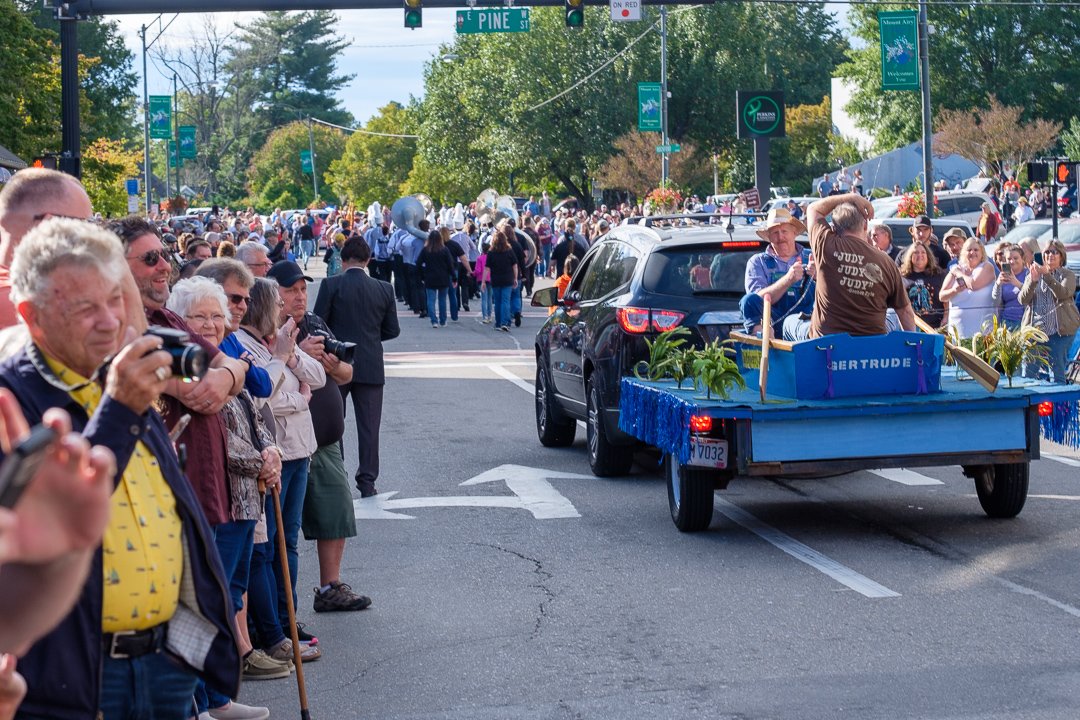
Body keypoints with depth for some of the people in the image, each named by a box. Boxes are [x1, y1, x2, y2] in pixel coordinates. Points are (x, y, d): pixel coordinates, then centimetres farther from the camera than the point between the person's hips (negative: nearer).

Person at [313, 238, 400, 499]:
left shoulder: (331, 285, -9)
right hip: (371, 367, 1)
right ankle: (367, 481, 8)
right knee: (369, 426, 7)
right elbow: (392, 330, 4)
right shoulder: (384, 289, -1)